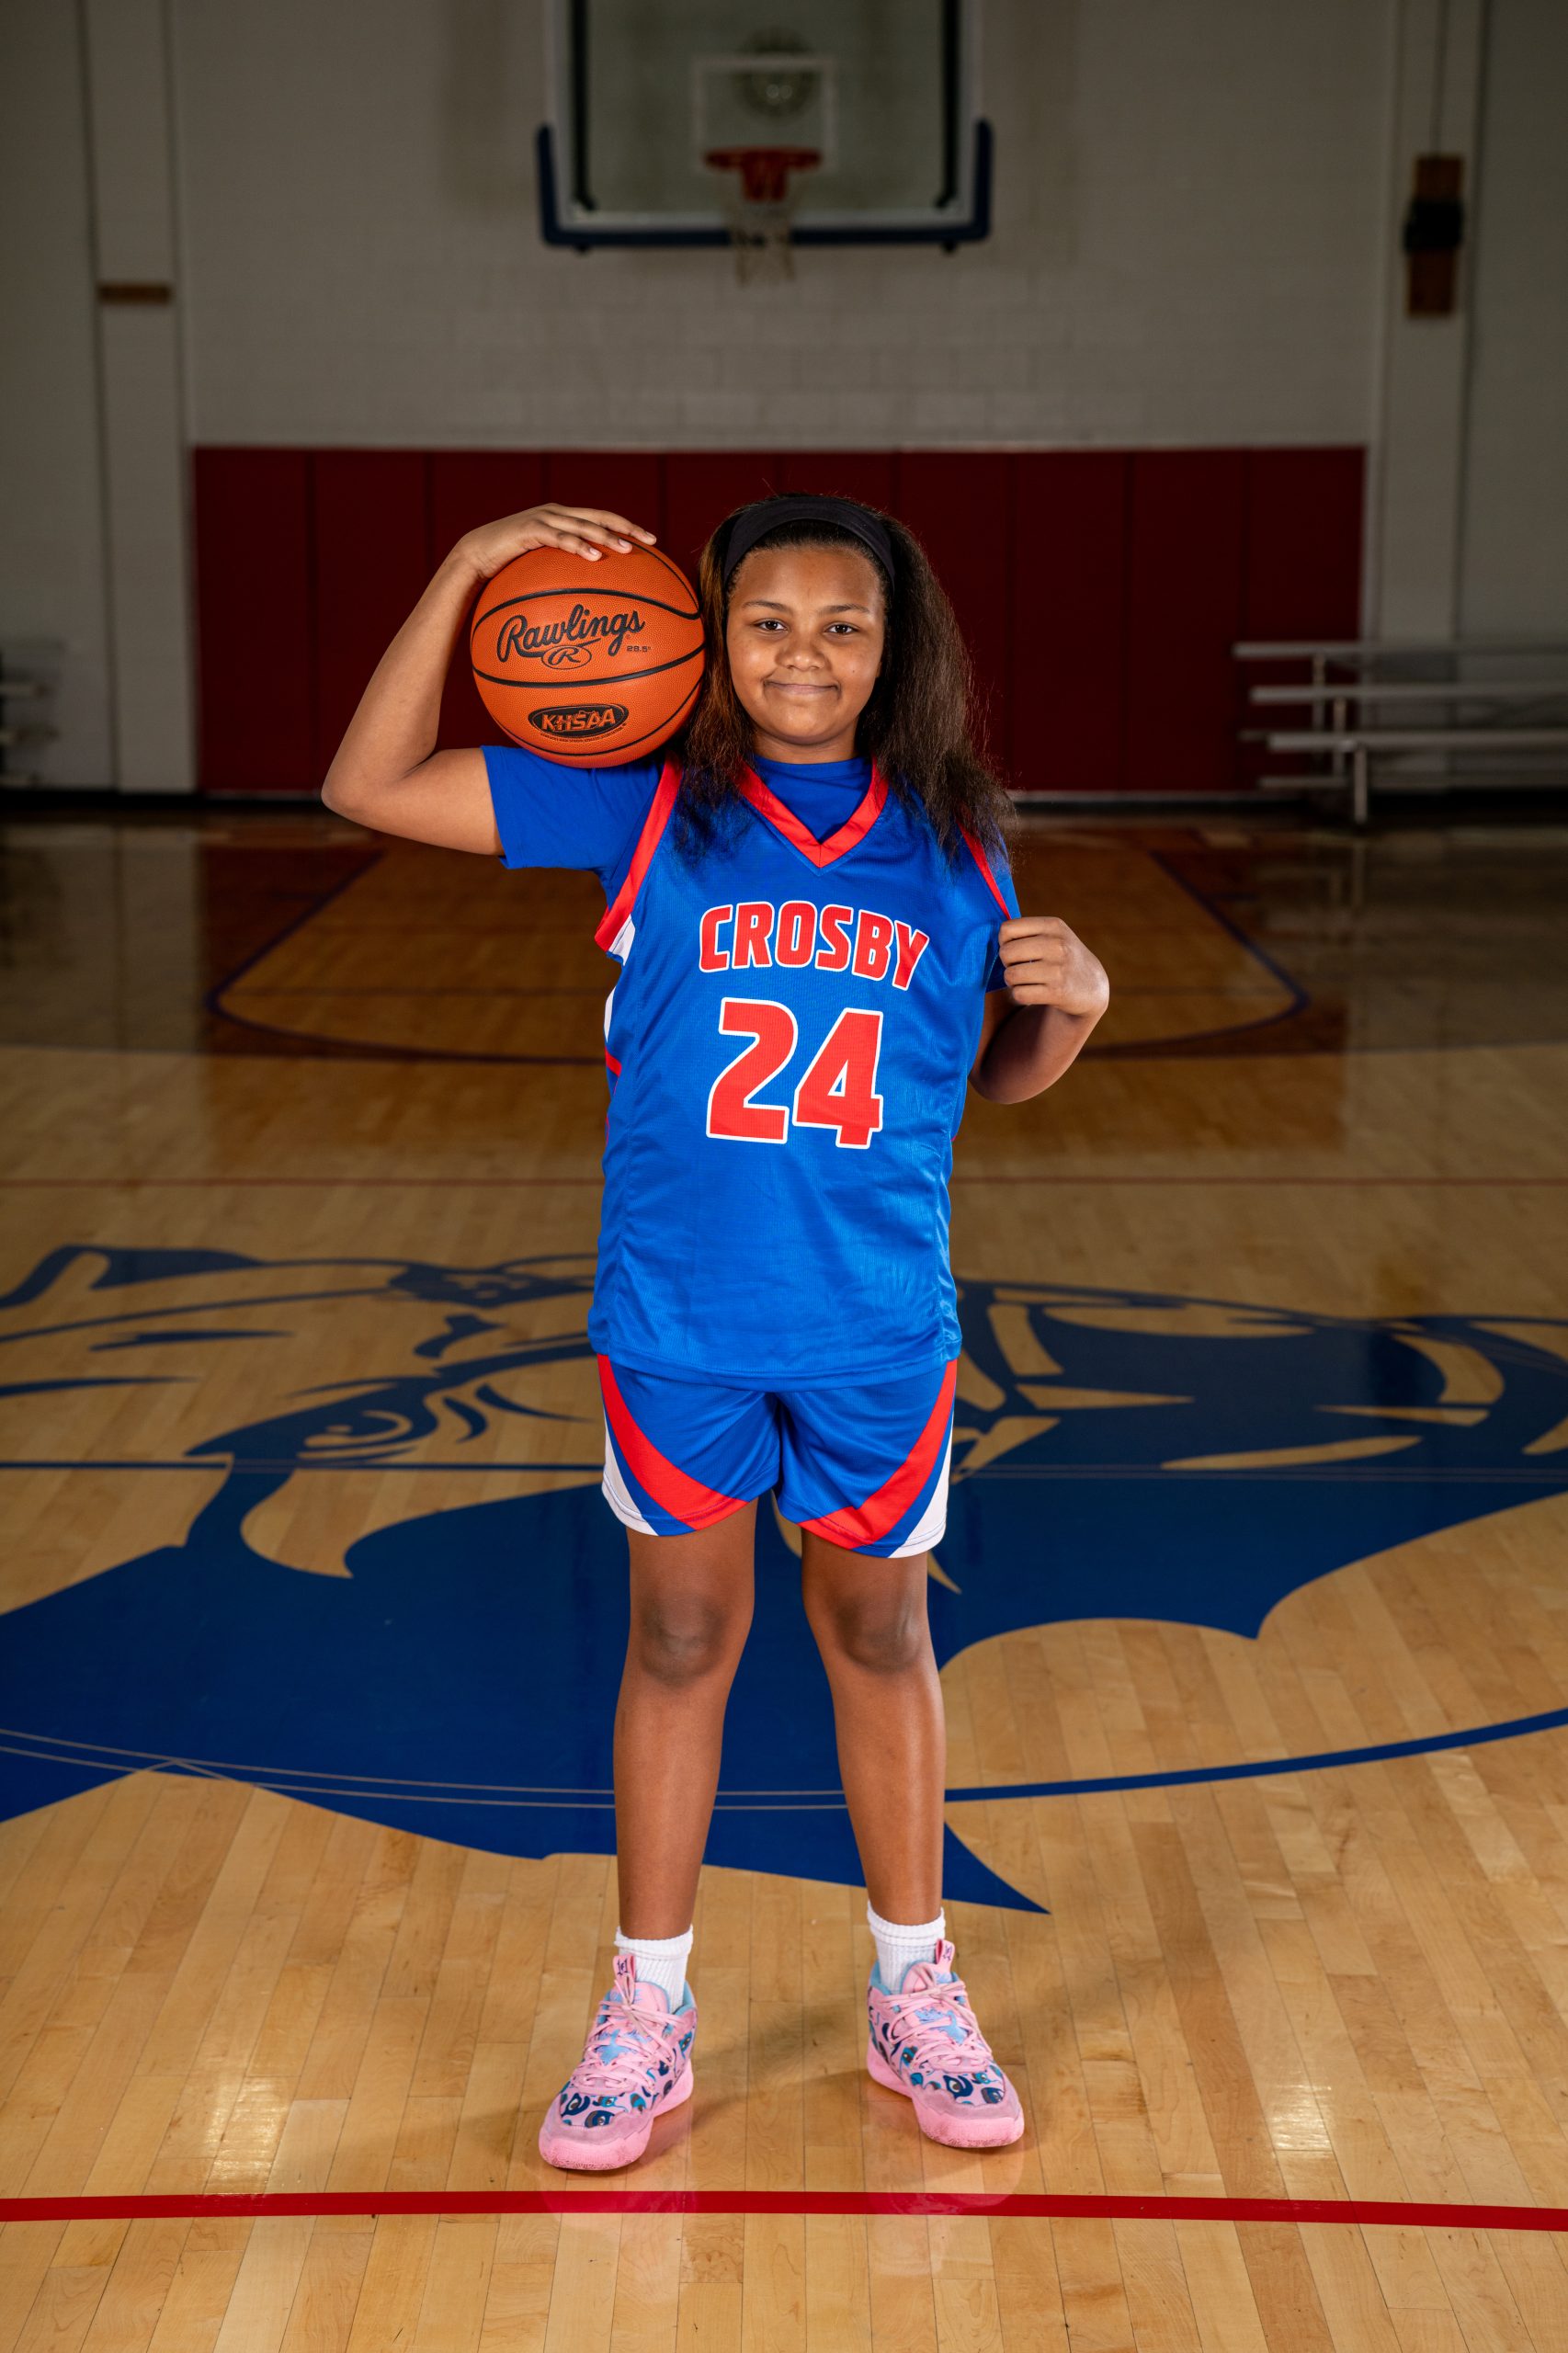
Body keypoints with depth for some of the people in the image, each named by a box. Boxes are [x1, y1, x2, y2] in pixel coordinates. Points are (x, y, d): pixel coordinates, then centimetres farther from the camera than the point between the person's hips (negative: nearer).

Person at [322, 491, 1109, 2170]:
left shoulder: (954, 840, 1)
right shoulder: (644, 804, -4)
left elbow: (999, 1077, 12)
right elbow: (370, 787, -6)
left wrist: (1076, 1000, -10)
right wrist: (467, 573, -13)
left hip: (880, 1325, 1)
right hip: (679, 1323, -1)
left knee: (878, 1636, 14)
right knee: (680, 1641, 11)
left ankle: (913, 1996, 32)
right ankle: (646, 2016, 26)